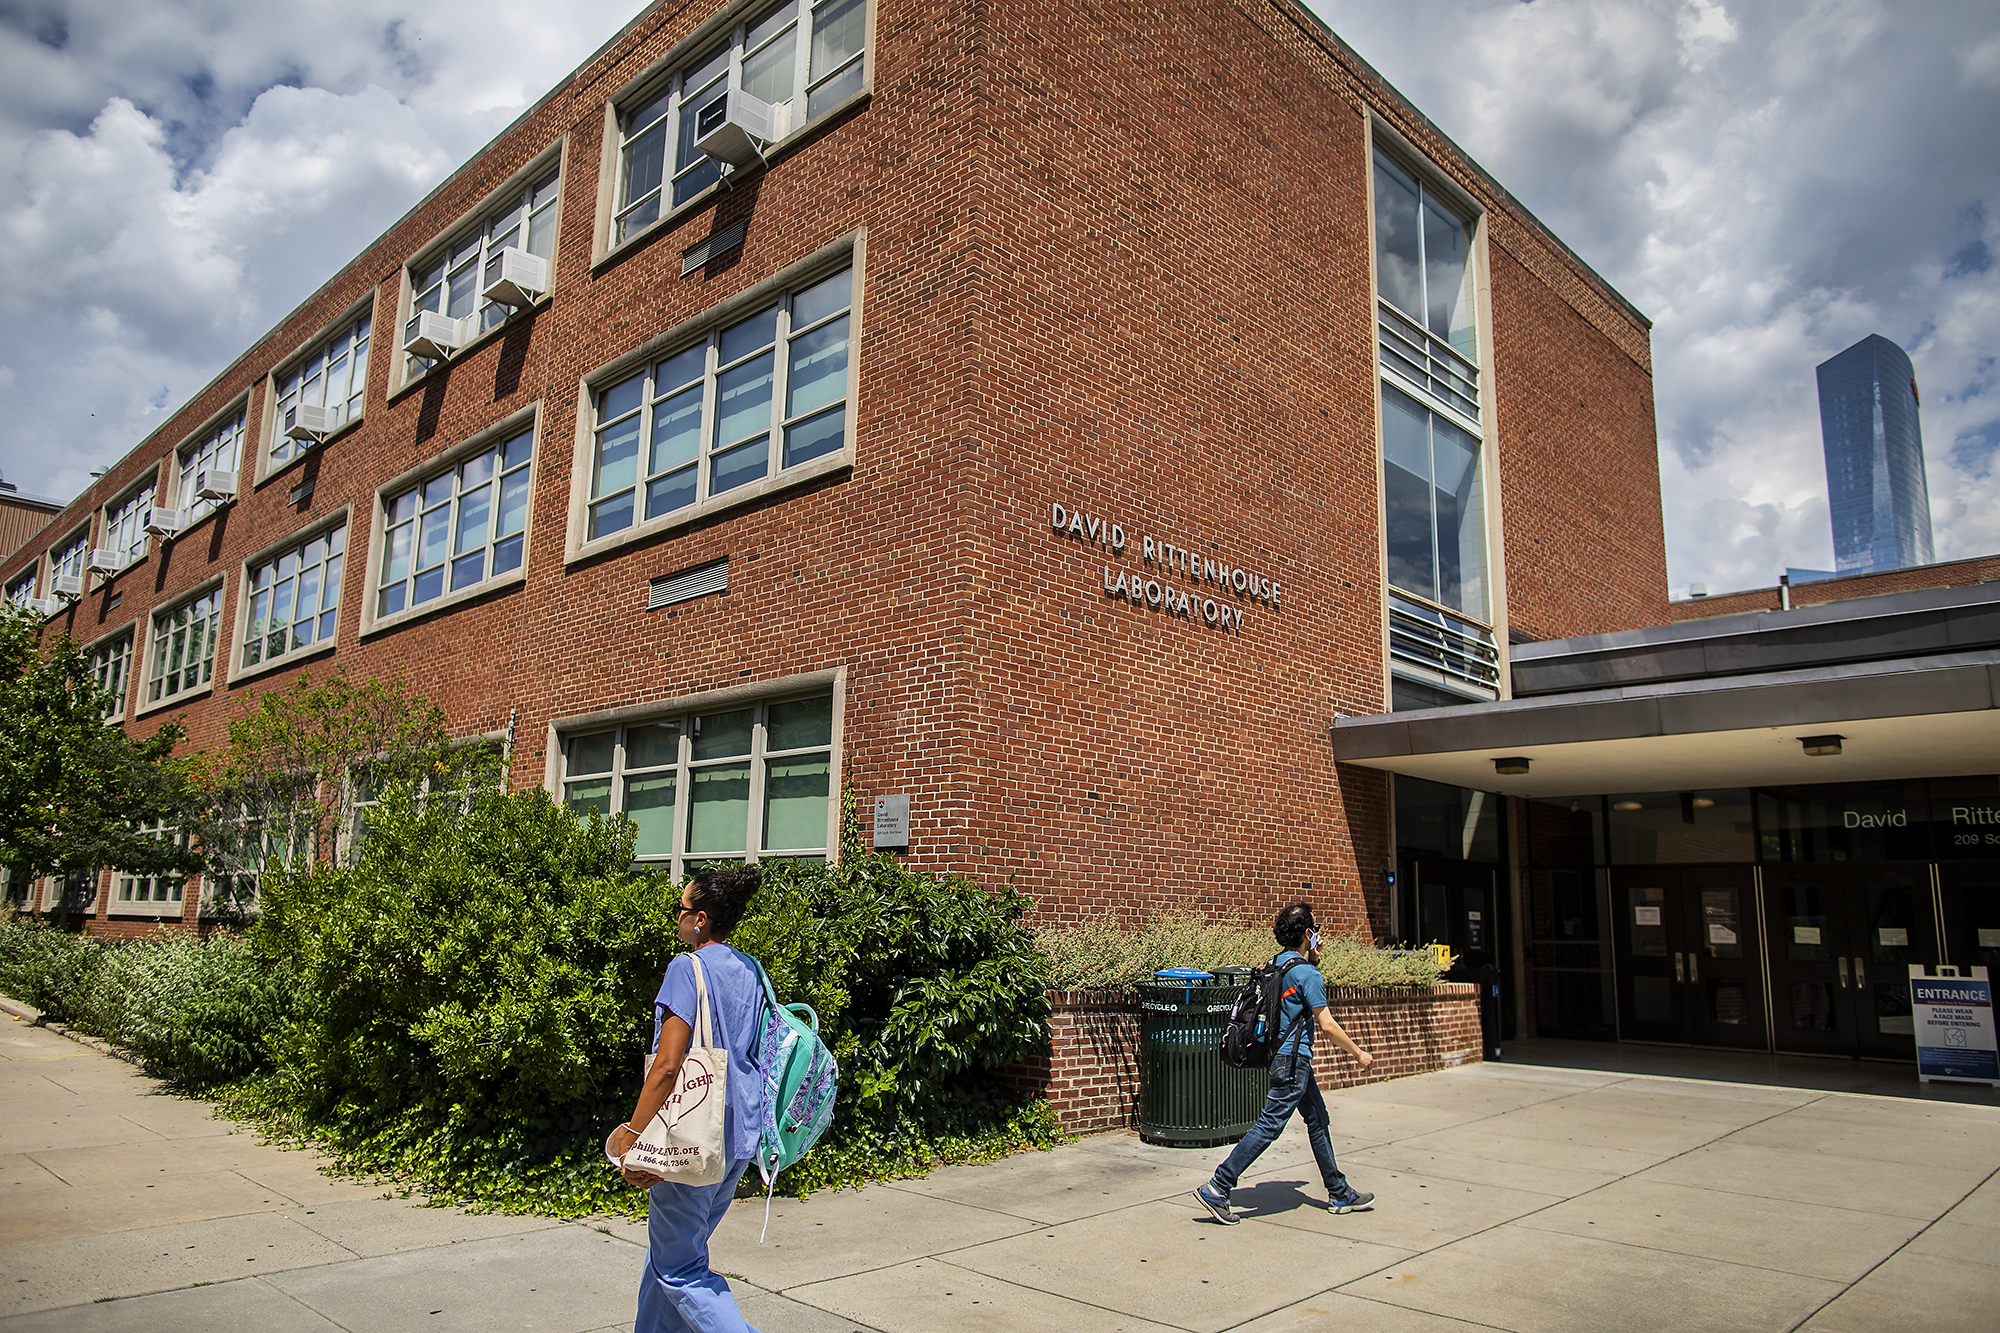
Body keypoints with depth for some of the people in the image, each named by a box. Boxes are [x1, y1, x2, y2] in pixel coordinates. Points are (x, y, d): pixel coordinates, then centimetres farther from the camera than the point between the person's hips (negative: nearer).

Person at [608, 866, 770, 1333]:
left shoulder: (688, 968, -16)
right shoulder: (751, 970, 7)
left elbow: (667, 1065, -21)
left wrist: (632, 1135, -13)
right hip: (739, 1138, 8)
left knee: (678, 1268, 4)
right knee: (674, 1249, 22)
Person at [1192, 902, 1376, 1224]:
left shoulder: (1277, 963, 8)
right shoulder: (1307, 973, -17)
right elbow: (1327, 1025, -16)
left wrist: (1313, 960, 17)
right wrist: (1359, 1054, -5)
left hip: (1285, 1057, 10)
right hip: (1293, 1059, -10)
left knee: (1318, 1120, 17)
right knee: (1269, 1126, -8)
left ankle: (1340, 1194, 27)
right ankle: (1217, 1189, -8)